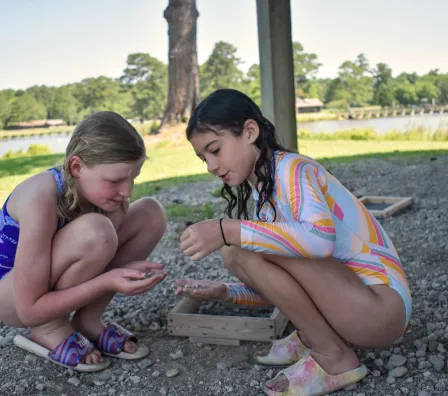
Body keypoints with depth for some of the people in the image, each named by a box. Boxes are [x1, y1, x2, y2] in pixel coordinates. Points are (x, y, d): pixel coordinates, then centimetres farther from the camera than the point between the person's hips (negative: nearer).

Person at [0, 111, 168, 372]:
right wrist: (107, 282, -36)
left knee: (152, 213, -7)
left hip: (55, 286, 7)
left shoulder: (107, 194, -15)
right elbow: (30, 310, -30)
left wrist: (125, 270, -23)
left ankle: (87, 321, -2)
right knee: (94, 231, -36)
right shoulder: (41, 199, -34)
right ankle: (49, 330, -9)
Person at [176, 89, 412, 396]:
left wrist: (228, 230, -34)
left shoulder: (291, 168, -14)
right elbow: (281, 289, 13)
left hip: (381, 307, -8)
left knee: (248, 248, -23)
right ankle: (311, 339, 7)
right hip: (340, 297, 8)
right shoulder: (260, 195, 10)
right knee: (236, 251, 3)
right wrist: (224, 292, -1)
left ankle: (334, 357, -8)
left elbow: (321, 238, -36)